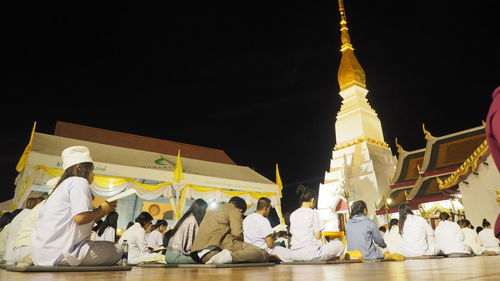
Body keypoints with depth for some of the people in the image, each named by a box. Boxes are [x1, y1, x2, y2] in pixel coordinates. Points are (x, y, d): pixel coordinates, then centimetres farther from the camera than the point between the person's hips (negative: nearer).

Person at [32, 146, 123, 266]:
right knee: (116, 251, -5)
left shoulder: (65, 184, 20)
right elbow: (80, 217, -22)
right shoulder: (79, 181, -9)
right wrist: (101, 209, -6)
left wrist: (102, 211, 15)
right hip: (57, 253, -10)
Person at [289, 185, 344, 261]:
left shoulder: (292, 215, 8)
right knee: (339, 244, 10)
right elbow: (318, 236, -9)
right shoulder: (313, 213, -8)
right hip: (310, 253, -7)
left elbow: (292, 234, 11)